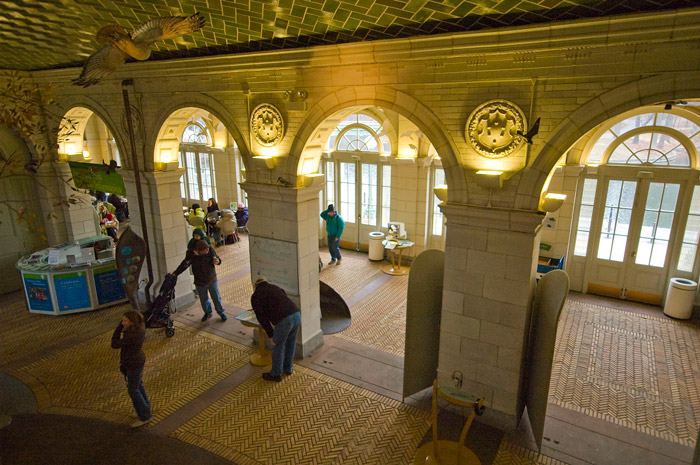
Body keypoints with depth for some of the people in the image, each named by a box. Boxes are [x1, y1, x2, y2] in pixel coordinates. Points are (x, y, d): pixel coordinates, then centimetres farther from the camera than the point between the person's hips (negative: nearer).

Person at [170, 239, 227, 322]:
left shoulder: (210, 249, -18)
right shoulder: (191, 254, -21)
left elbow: (217, 258, -7)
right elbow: (184, 265, -7)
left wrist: (217, 261, -30)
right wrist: (175, 273, -12)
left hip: (212, 280, 0)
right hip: (200, 282, 0)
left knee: (216, 297, 11)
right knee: (204, 299, 17)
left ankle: (221, 312, 35)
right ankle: (208, 313, 44)